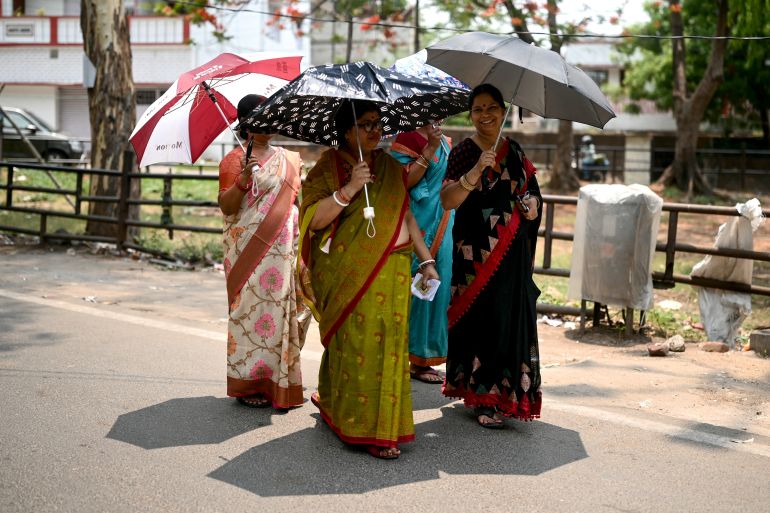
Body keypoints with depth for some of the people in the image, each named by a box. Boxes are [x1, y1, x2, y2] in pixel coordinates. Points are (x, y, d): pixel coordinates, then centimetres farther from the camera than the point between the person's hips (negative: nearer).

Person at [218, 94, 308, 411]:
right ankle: (247, 383, 3)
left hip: (281, 249, 6)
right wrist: (243, 180, -25)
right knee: (252, 307, -6)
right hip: (249, 250, -5)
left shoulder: (286, 159, 15)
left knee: (280, 307, 5)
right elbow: (226, 206, -9)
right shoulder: (234, 160, -2)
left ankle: (277, 381, 15)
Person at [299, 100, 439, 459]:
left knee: (389, 341, 2)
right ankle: (366, 429, 2)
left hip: (392, 272, 5)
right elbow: (314, 218, -10)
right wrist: (349, 189, -20)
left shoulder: (391, 167, 15)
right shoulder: (329, 166, 0)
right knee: (357, 343, -6)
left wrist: (426, 259, 16)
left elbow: (407, 216, 20)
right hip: (348, 274, -4)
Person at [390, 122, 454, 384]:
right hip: (418, 227, -8)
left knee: (438, 287, 7)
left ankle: (422, 359, 14)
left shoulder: (445, 142, 17)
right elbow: (404, 181, -18)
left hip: (443, 228, 8)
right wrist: (430, 149, -20)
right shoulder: (408, 138, -7)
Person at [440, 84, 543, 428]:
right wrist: (475, 173, -28)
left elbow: (530, 193, 24)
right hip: (474, 254, -4)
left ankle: (504, 392, 17)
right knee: (481, 319, -4)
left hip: (511, 253, 4)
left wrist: (531, 203, 1)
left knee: (510, 318, 4)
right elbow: (447, 200, -15)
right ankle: (483, 399, 5)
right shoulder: (463, 152, -3)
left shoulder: (515, 153, 12)